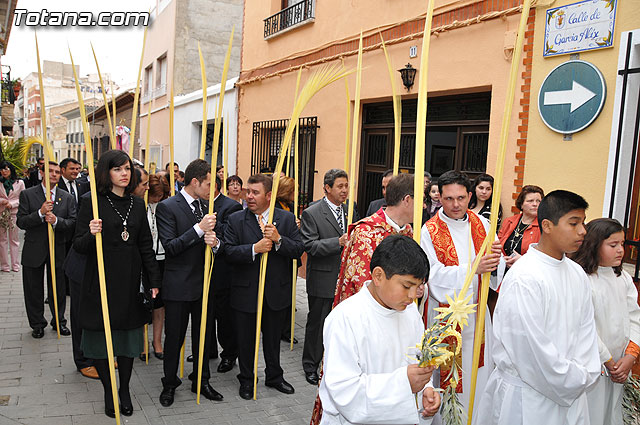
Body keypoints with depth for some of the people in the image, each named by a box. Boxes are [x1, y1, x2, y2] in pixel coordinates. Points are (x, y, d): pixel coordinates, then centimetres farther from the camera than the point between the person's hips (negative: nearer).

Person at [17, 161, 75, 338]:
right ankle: (37, 324, 24)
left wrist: (56, 220, -19)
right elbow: (20, 222, -8)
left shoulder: (67, 198, 5)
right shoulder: (27, 194, -2)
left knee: (58, 289, 11)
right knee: (34, 290, 9)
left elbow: (73, 222, -1)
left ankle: (59, 321, 27)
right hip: (34, 250, -1)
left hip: (57, 250, 1)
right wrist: (41, 213, -23)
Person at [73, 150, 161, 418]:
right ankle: (108, 392, 25)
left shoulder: (137, 204, 7)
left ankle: (125, 389, 28)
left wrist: (154, 281, 7)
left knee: (128, 336, 11)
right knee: (100, 337, 7)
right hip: (101, 281, -3)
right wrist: (91, 235, -27)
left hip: (130, 281, 4)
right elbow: (78, 245, -5)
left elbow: (146, 246, 10)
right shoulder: (92, 202, -6)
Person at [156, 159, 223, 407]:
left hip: (205, 283, 5)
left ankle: (201, 381, 33)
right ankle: (170, 384, 30)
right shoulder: (167, 207, -11)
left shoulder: (207, 206, 6)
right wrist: (199, 229, -25)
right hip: (179, 286, -5)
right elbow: (169, 247, -18)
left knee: (203, 336, 16)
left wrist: (215, 242, -13)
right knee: (174, 338, 10)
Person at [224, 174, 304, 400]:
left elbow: (298, 250, -7)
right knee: (245, 339, 13)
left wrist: (278, 239, -23)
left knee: (273, 337, 18)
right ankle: (246, 380, 33)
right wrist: (254, 248, -25)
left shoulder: (287, 219, -1)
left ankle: (274, 376, 39)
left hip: (276, 291, 1)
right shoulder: (236, 220, -4)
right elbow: (229, 252, -13)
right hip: (245, 292, -1)